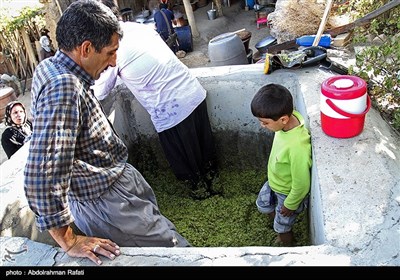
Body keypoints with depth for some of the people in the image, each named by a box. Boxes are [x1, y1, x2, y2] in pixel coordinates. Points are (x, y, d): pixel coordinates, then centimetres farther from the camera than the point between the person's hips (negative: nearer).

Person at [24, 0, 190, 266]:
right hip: (107, 202, -10)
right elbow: (41, 176, -36)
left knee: (156, 224, 26)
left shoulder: (49, 66, -1)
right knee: (176, 249, 1)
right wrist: (69, 242, -27)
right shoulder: (63, 88, -32)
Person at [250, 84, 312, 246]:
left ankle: (287, 246, 52)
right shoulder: (290, 117, -22)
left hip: (289, 193, -7)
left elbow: (301, 185, -30)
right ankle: (279, 221, 58)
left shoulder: (297, 147, -45)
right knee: (263, 205, 31)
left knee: (282, 229, 21)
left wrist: (290, 205, -11)